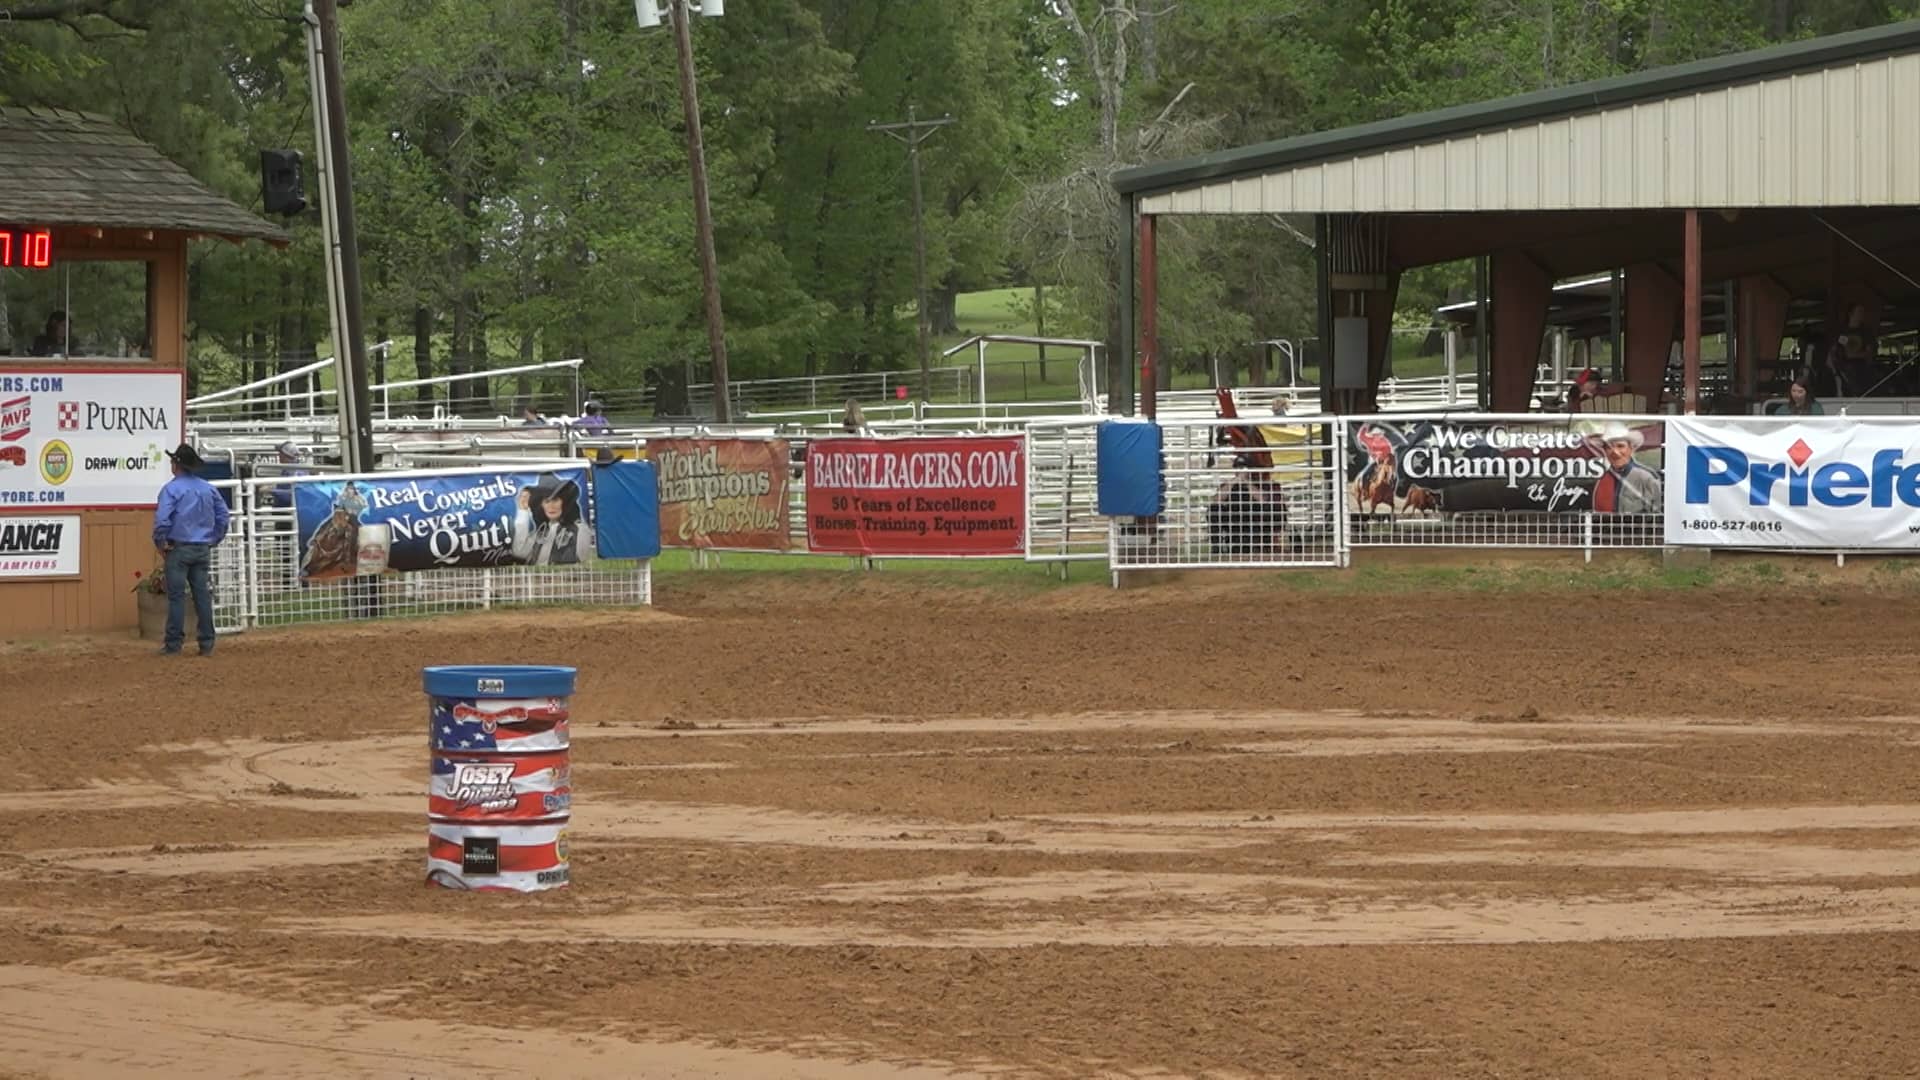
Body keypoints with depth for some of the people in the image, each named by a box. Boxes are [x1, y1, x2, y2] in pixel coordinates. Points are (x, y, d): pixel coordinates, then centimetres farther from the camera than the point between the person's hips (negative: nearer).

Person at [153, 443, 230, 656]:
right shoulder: (208, 488, 8)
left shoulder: (172, 489, -10)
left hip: (179, 548, -5)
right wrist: (215, 540, 18)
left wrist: (160, 542, -5)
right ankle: (207, 644, 6)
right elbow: (223, 516, 13)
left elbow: (162, 518, -18)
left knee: (176, 596, -1)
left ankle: (174, 644, 0)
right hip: (203, 550, 5)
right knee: (202, 595, 7)